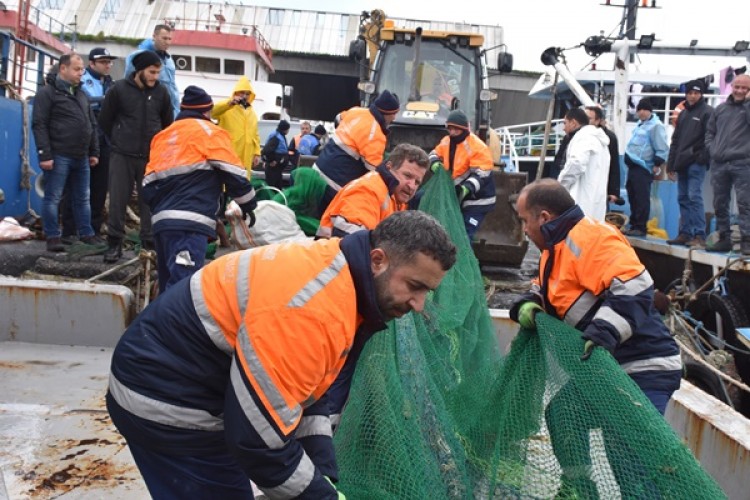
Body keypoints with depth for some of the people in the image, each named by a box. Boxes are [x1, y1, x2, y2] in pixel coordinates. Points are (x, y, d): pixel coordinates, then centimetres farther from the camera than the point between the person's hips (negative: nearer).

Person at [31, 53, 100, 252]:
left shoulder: (81, 94, 17)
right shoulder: (47, 92, -4)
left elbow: (92, 125, 20)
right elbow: (39, 125, -10)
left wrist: (94, 152, 14)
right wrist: (45, 155, -17)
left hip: (81, 157, 7)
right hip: (58, 156, -7)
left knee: (82, 198, 12)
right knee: (53, 198, -1)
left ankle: (86, 233, 19)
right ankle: (53, 237, 3)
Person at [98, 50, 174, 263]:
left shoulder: (161, 91, 2)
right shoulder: (119, 89, -3)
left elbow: (168, 123, 16)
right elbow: (105, 120, 8)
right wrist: (119, 141, 14)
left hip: (152, 157, 1)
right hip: (122, 156, -1)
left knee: (150, 201, 4)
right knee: (118, 200, 2)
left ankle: (149, 243, 11)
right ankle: (114, 243, 11)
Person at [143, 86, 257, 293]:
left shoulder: (163, 135, 25)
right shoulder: (208, 131, 7)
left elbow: (148, 183, 20)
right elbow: (233, 173, 0)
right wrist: (248, 205, 11)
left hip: (162, 220, 7)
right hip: (190, 221, -7)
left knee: (170, 286, 16)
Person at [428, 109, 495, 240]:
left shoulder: (477, 147, -23)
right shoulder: (446, 142, 0)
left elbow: (481, 175, -26)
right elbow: (435, 154, 15)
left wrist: (467, 188, -44)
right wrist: (434, 163, -11)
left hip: (477, 200, -8)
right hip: (456, 196, 8)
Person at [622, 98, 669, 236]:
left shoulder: (656, 126, -11)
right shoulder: (641, 124, 17)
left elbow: (662, 149, -14)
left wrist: (656, 165, -15)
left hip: (643, 168, -10)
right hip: (633, 166, 10)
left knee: (642, 199, -7)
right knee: (633, 198, 13)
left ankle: (640, 228, -3)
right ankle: (634, 225, 20)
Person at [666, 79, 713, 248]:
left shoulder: (707, 112, -1)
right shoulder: (683, 114, 20)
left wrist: (703, 159, -17)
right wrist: (671, 164, 16)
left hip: (696, 163, -7)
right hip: (682, 164, 7)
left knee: (694, 197, -13)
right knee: (683, 199, 7)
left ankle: (700, 236, -13)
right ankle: (685, 234, 12)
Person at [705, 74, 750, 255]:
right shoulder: (721, 108, 17)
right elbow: (709, 132, 19)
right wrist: (712, 149, 4)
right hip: (718, 164, 5)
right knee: (720, 204, 8)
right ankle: (724, 238, 17)